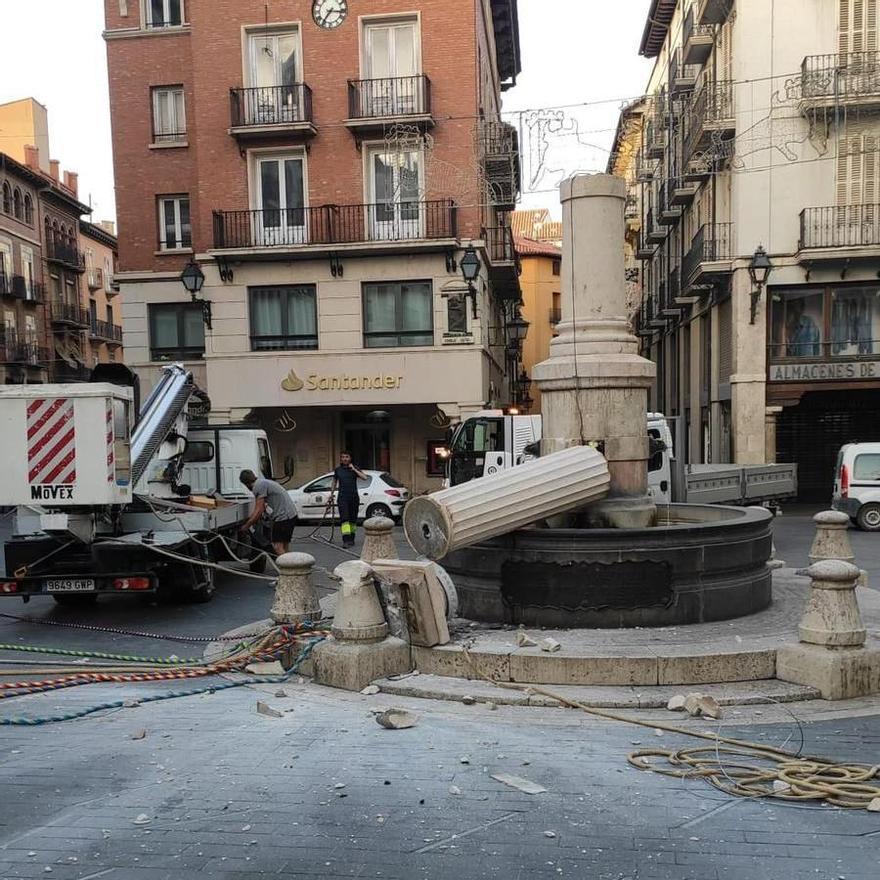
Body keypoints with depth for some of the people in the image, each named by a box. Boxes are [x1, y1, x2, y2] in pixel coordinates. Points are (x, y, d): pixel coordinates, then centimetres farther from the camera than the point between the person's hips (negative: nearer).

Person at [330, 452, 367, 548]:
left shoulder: (354, 469, 4)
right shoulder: (337, 470, 8)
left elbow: (364, 477, -10)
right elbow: (334, 483, 20)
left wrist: (354, 469, -12)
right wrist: (331, 494, 19)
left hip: (354, 497, 1)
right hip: (342, 497, 0)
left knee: (353, 519, 7)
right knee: (344, 519, -13)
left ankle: (351, 539, 19)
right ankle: (346, 540, -19)